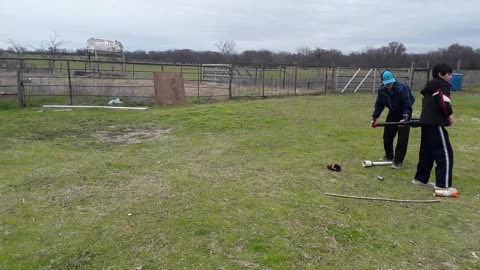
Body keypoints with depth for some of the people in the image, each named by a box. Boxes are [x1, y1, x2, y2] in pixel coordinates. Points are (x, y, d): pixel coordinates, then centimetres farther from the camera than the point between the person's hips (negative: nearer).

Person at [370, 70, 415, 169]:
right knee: (387, 135, 9)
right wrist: (374, 118, -8)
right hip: (393, 112, 5)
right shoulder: (381, 90, -15)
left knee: (402, 138, -9)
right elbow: (379, 105, -3)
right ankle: (389, 156, 29)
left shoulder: (402, 88, -30)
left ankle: (398, 161, -2)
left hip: (404, 113, -5)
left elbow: (407, 106, -26)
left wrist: (405, 118, -37)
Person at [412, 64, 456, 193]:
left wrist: (445, 116, 12)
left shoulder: (430, 87, 20)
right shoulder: (443, 86, -7)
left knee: (426, 152, 16)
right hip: (436, 124, -9)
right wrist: (449, 115, -2)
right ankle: (443, 184, -5)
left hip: (426, 122, 9)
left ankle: (420, 178, 24)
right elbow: (444, 104, -21)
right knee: (445, 154, -5)